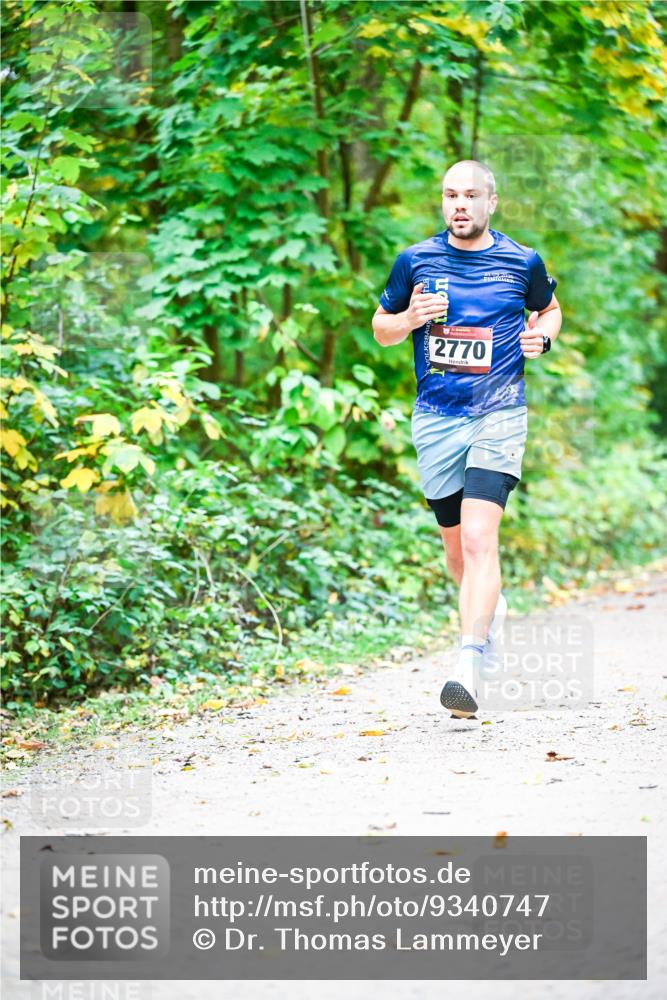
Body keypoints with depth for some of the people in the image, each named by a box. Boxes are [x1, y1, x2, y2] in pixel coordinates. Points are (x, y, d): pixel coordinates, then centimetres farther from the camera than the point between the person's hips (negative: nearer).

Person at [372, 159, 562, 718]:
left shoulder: (522, 262, 2)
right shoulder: (415, 261, 4)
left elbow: (550, 309, 21)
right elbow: (381, 327, 13)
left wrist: (542, 337, -1)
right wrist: (410, 319, -9)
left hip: (499, 415, -3)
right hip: (436, 419, 3)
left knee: (479, 537, -19)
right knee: (456, 546, 12)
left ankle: (470, 665, -24)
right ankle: (492, 608, 45)